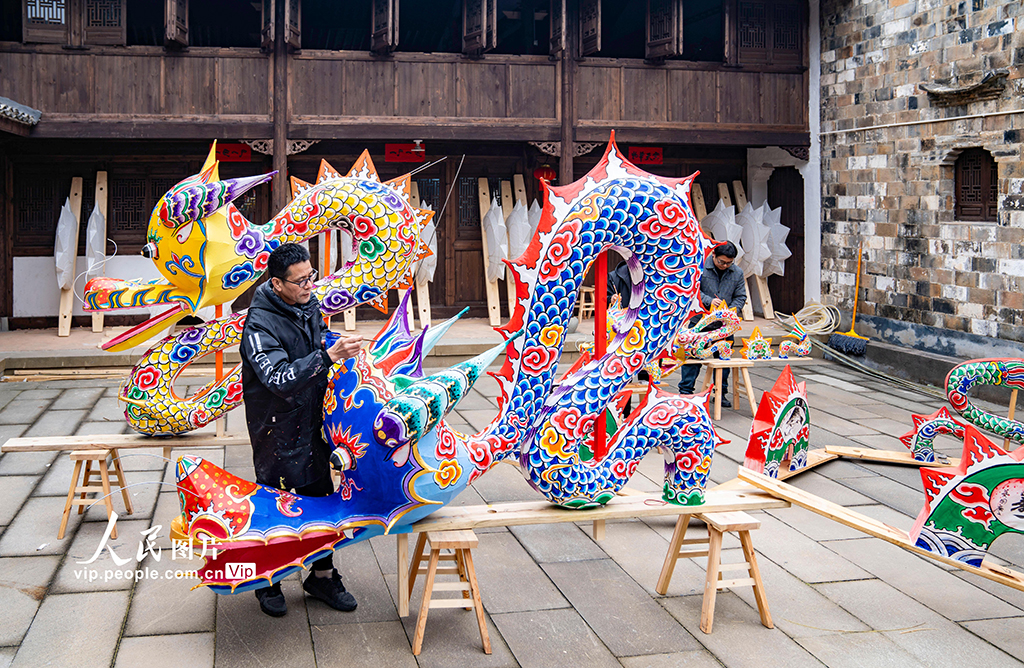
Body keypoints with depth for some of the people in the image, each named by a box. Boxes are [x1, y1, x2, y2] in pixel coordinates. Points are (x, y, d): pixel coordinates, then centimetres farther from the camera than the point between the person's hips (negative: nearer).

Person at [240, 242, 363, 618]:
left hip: (313, 423, 7)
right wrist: (328, 356, -40)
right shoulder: (259, 325, -22)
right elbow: (279, 378, -34)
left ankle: (323, 576, 26)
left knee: (321, 498, 12)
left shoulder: (309, 305, 3)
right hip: (277, 429, -7)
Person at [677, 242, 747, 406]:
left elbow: (740, 297, 8)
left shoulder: (737, 273, 5)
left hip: (724, 325, 3)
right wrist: (709, 301, -22)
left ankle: (721, 393, 20)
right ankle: (685, 391, 9)